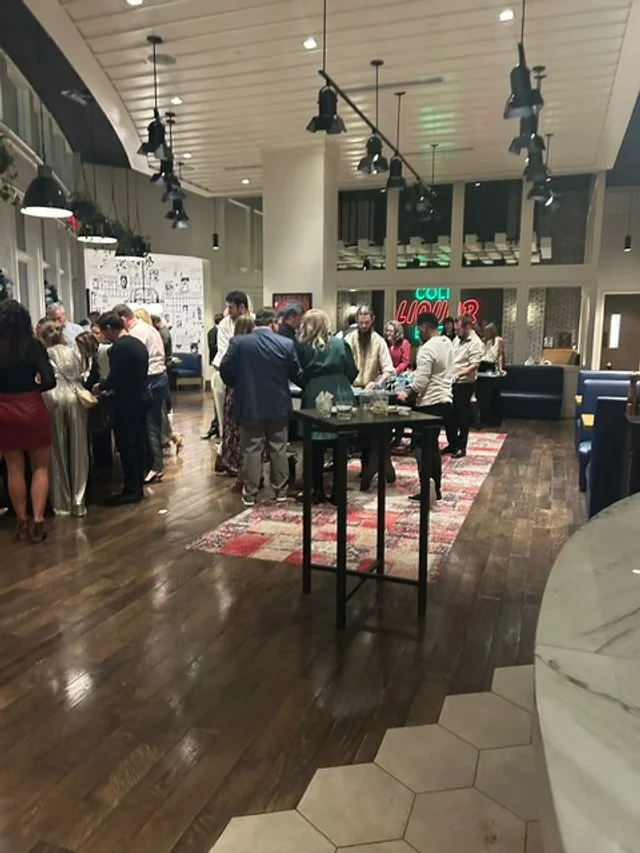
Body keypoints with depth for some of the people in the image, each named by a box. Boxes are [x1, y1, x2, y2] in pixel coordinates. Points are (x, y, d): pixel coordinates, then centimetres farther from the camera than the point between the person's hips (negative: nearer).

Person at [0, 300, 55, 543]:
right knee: (40, 467, 10)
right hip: (32, 408, -2)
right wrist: (31, 386, 6)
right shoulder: (34, 345, -10)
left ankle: (22, 522, 20)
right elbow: (50, 382, -13)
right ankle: (38, 521, 3)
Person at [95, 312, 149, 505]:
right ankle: (138, 486, 22)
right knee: (138, 443, 14)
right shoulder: (138, 343, 11)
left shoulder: (118, 347, -17)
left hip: (127, 402, -9)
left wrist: (101, 386, -1)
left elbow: (115, 377, -20)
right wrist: (110, 387, 17)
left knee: (126, 446, -2)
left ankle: (131, 491, 4)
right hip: (142, 398, 9)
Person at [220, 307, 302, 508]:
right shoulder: (287, 344, -6)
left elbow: (225, 371, -8)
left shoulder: (238, 342, -7)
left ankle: (250, 494, 11)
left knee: (251, 450, 6)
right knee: (278, 449, 11)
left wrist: (238, 387, 11)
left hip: (249, 405, 0)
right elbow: (297, 375, -1)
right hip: (278, 405, 1)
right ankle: (280, 491, 20)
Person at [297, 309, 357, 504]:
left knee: (316, 447, 7)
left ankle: (318, 491, 11)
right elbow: (352, 372, 2)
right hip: (340, 397, 2)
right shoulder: (341, 344, 3)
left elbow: (299, 375, 1)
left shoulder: (303, 347, -2)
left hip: (314, 399, -2)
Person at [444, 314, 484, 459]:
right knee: (450, 415, 14)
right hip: (451, 383, 8)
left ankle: (461, 447, 12)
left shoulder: (475, 343, -15)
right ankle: (452, 444, 26)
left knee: (462, 416, 2)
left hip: (464, 384, -8)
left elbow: (474, 365, -24)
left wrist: (459, 374, -37)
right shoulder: (457, 339, 10)